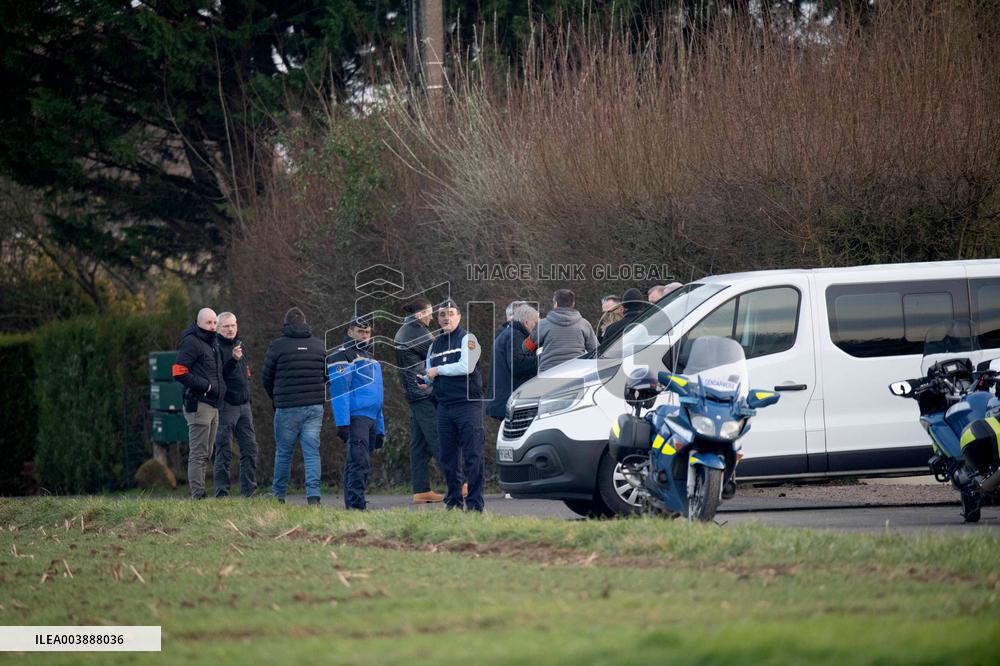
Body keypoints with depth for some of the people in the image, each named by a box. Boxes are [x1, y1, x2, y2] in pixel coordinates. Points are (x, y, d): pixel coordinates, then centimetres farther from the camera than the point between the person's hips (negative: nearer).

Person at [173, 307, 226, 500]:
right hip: (199, 403, -10)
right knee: (198, 454, -9)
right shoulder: (191, 342, -11)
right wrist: (205, 385, -16)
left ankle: (200, 494, 17)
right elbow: (178, 372, -18)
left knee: (205, 453, 12)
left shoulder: (213, 343, 19)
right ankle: (197, 495, -10)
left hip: (213, 404, 10)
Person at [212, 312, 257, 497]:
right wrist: (233, 360, -31)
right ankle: (221, 492, -2)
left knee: (250, 448, 5)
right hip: (226, 404, -7)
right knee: (224, 451, -5)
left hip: (244, 405, 7)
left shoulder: (239, 345, 16)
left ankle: (249, 490, 10)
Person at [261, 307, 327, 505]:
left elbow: (267, 377, 4)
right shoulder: (318, 345, 8)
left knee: (283, 452, 8)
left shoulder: (278, 346, -4)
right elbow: (326, 375, 15)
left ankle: (278, 495, 15)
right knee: (312, 452, 1)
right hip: (315, 406, 3)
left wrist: (275, 399, 20)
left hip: (287, 407, -3)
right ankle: (313, 495, -9)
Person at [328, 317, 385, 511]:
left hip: (371, 420, 8)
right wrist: (342, 422, -22)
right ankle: (357, 505, -24)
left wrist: (380, 429, 24)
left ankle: (351, 507, 11)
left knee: (356, 465, 9)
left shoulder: (371, 360, 26)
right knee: (359, 462, -18)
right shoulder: (342, 356, -3)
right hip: (355, 417, -8)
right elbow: (339, 391, -13)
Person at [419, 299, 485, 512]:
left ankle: (475, 502, -8)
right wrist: (425, 381, 6)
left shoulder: (467, 339, -2)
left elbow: (467, 367, -17)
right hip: (444, 407, 6)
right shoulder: (435, 345, 19)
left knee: (472, 456, -8)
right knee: (447, 457, 7)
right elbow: (430, 374, 29)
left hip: (468, 404, -6)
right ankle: (453, 500, 16)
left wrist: (438, 370, -8)